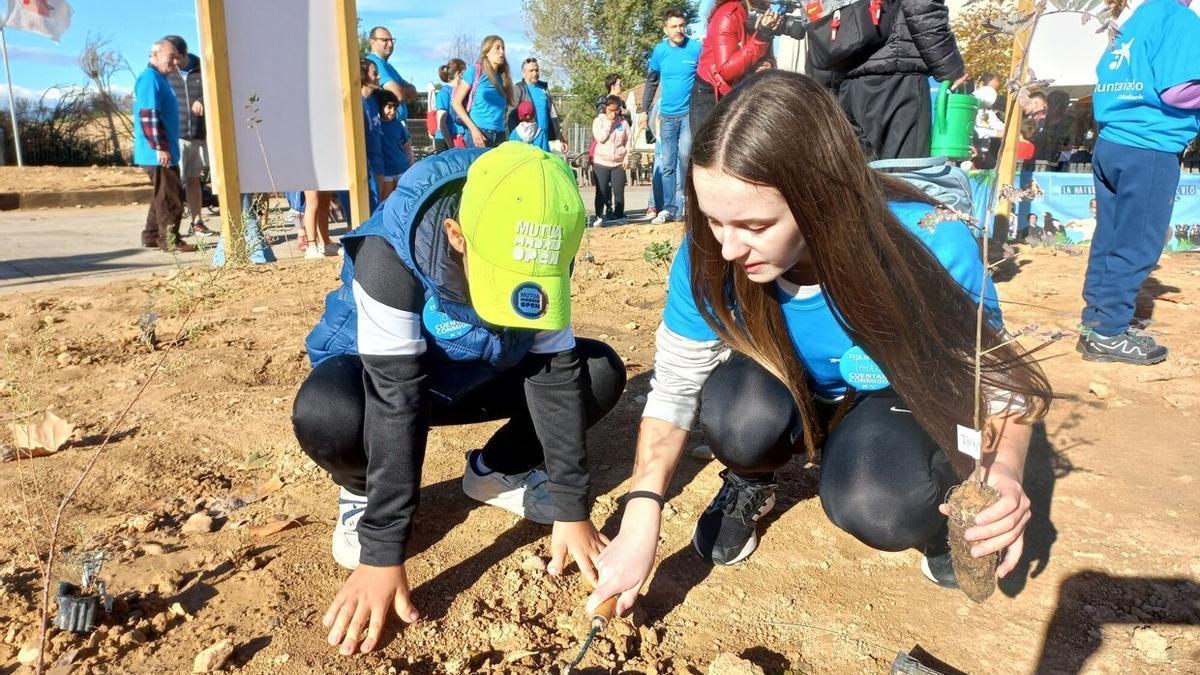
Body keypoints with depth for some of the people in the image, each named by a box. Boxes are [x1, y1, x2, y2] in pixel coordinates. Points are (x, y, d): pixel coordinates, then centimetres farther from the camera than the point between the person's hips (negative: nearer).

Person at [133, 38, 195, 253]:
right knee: (169, 197, -7)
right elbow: (148, 116, -20)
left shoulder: (159, 79, 19)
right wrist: (160, 148, -22)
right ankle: (170, 240, -2)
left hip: (167, 152, 10)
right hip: (158, 154, -10)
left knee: (163, 195, 15)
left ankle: (151, 236, 22)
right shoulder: (150, 78, -12)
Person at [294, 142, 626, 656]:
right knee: (326, 415, -39)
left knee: (602, 372, -15)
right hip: (382, 372, -3)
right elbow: (397, 398, -38)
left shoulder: (542, 262, -23)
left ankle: (497, 470, 8)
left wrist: (572, 509, -19)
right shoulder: (392, 251, -36)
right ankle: (362, 492, -3)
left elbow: (556, 371, -18)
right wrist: (382, 554, -37)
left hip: (477, 374, 4)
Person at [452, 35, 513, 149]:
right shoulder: (475, 71, 1)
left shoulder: (503, 77, 15)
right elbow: (456, 102, -2)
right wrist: (473, 129, -11)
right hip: (479, 132, -5)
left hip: (500, 134, 5)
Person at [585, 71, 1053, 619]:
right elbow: (674, 388, -17)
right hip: (787, 387, 2)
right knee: (740, 420, -32)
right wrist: (641, 515, -29)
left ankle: (931, 502, 6)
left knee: (874, 507, -32)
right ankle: (749, 485, 5)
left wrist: (1001, 473, -40)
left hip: (909, 399, -1)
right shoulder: (708, 257, -28)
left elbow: (995, 378, -19)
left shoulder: (932, 246, -34)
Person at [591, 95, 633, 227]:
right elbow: (600, 138, -13)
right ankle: (599, 217, 2)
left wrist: (626, 158, -1)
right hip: (601, 162, -1)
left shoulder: (623, 122, 6)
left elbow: (629, 140, 8)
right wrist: (609, 123, -14)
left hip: (619, 163, 2)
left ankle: (619, 216, 12)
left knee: (619, 191, 3)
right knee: (601, 191, -2)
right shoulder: (599, 120, 1)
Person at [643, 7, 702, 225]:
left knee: (684, 160, -4)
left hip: (690, 113, -3)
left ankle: (680, 207, 2)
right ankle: (669, 208, 11)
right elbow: (651, 82, 13)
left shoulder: (696, 48, -6)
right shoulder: (659, 51, 3)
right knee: (668, 165, 5)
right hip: (667, 115, 3)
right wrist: (644, 111, 12)